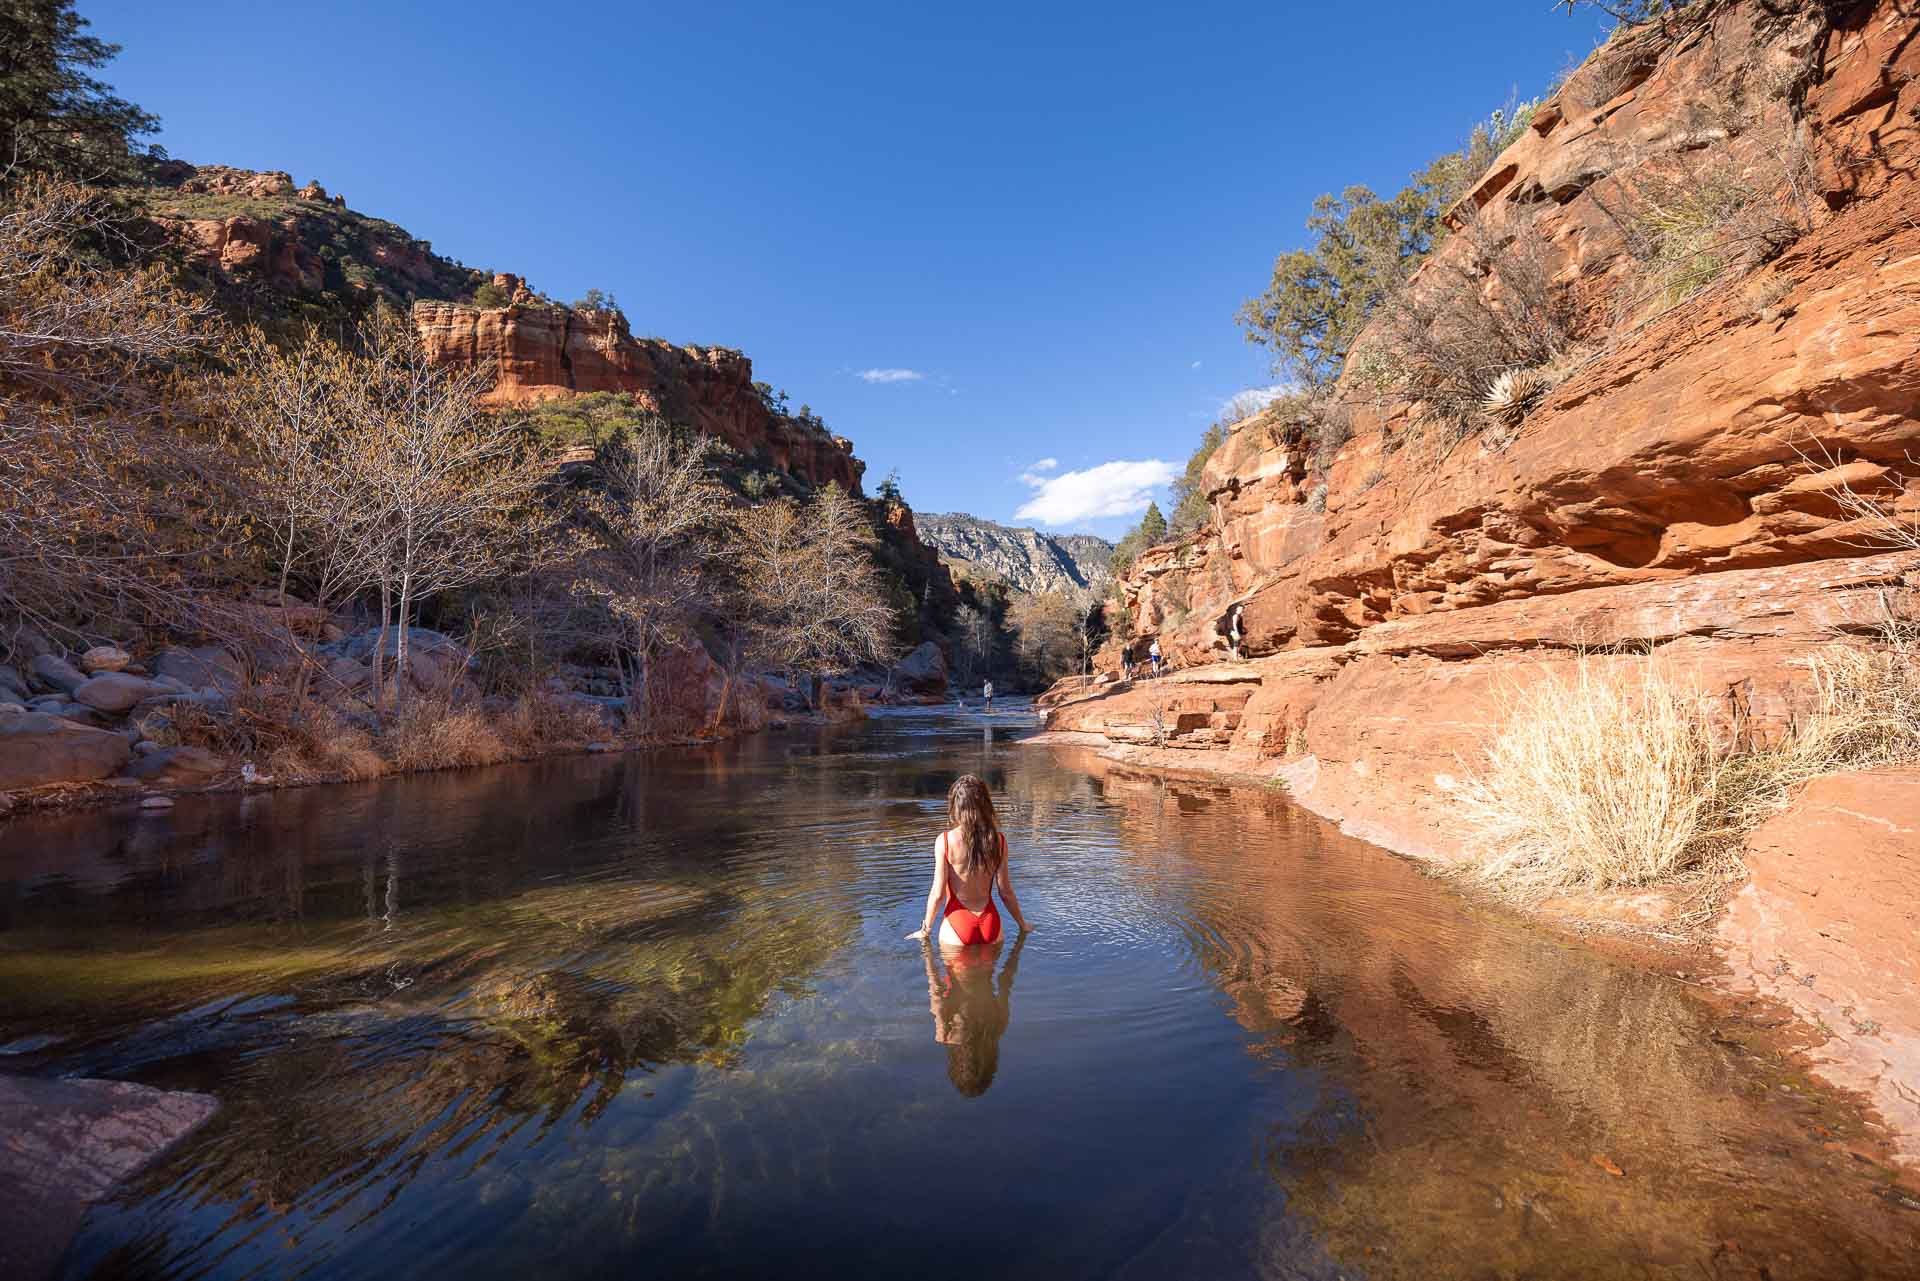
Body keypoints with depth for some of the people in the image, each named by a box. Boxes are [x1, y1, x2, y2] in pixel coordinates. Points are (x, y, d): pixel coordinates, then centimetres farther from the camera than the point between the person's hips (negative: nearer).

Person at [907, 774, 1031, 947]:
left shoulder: (945, 841, -13)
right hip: (990, 924, 3)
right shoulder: (999, 840, -6)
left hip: (958, 923, -2)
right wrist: (1023, 925, 17)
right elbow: (1006, 892, 0)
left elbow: (937, 894, -10)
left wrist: (925, 930, 6)